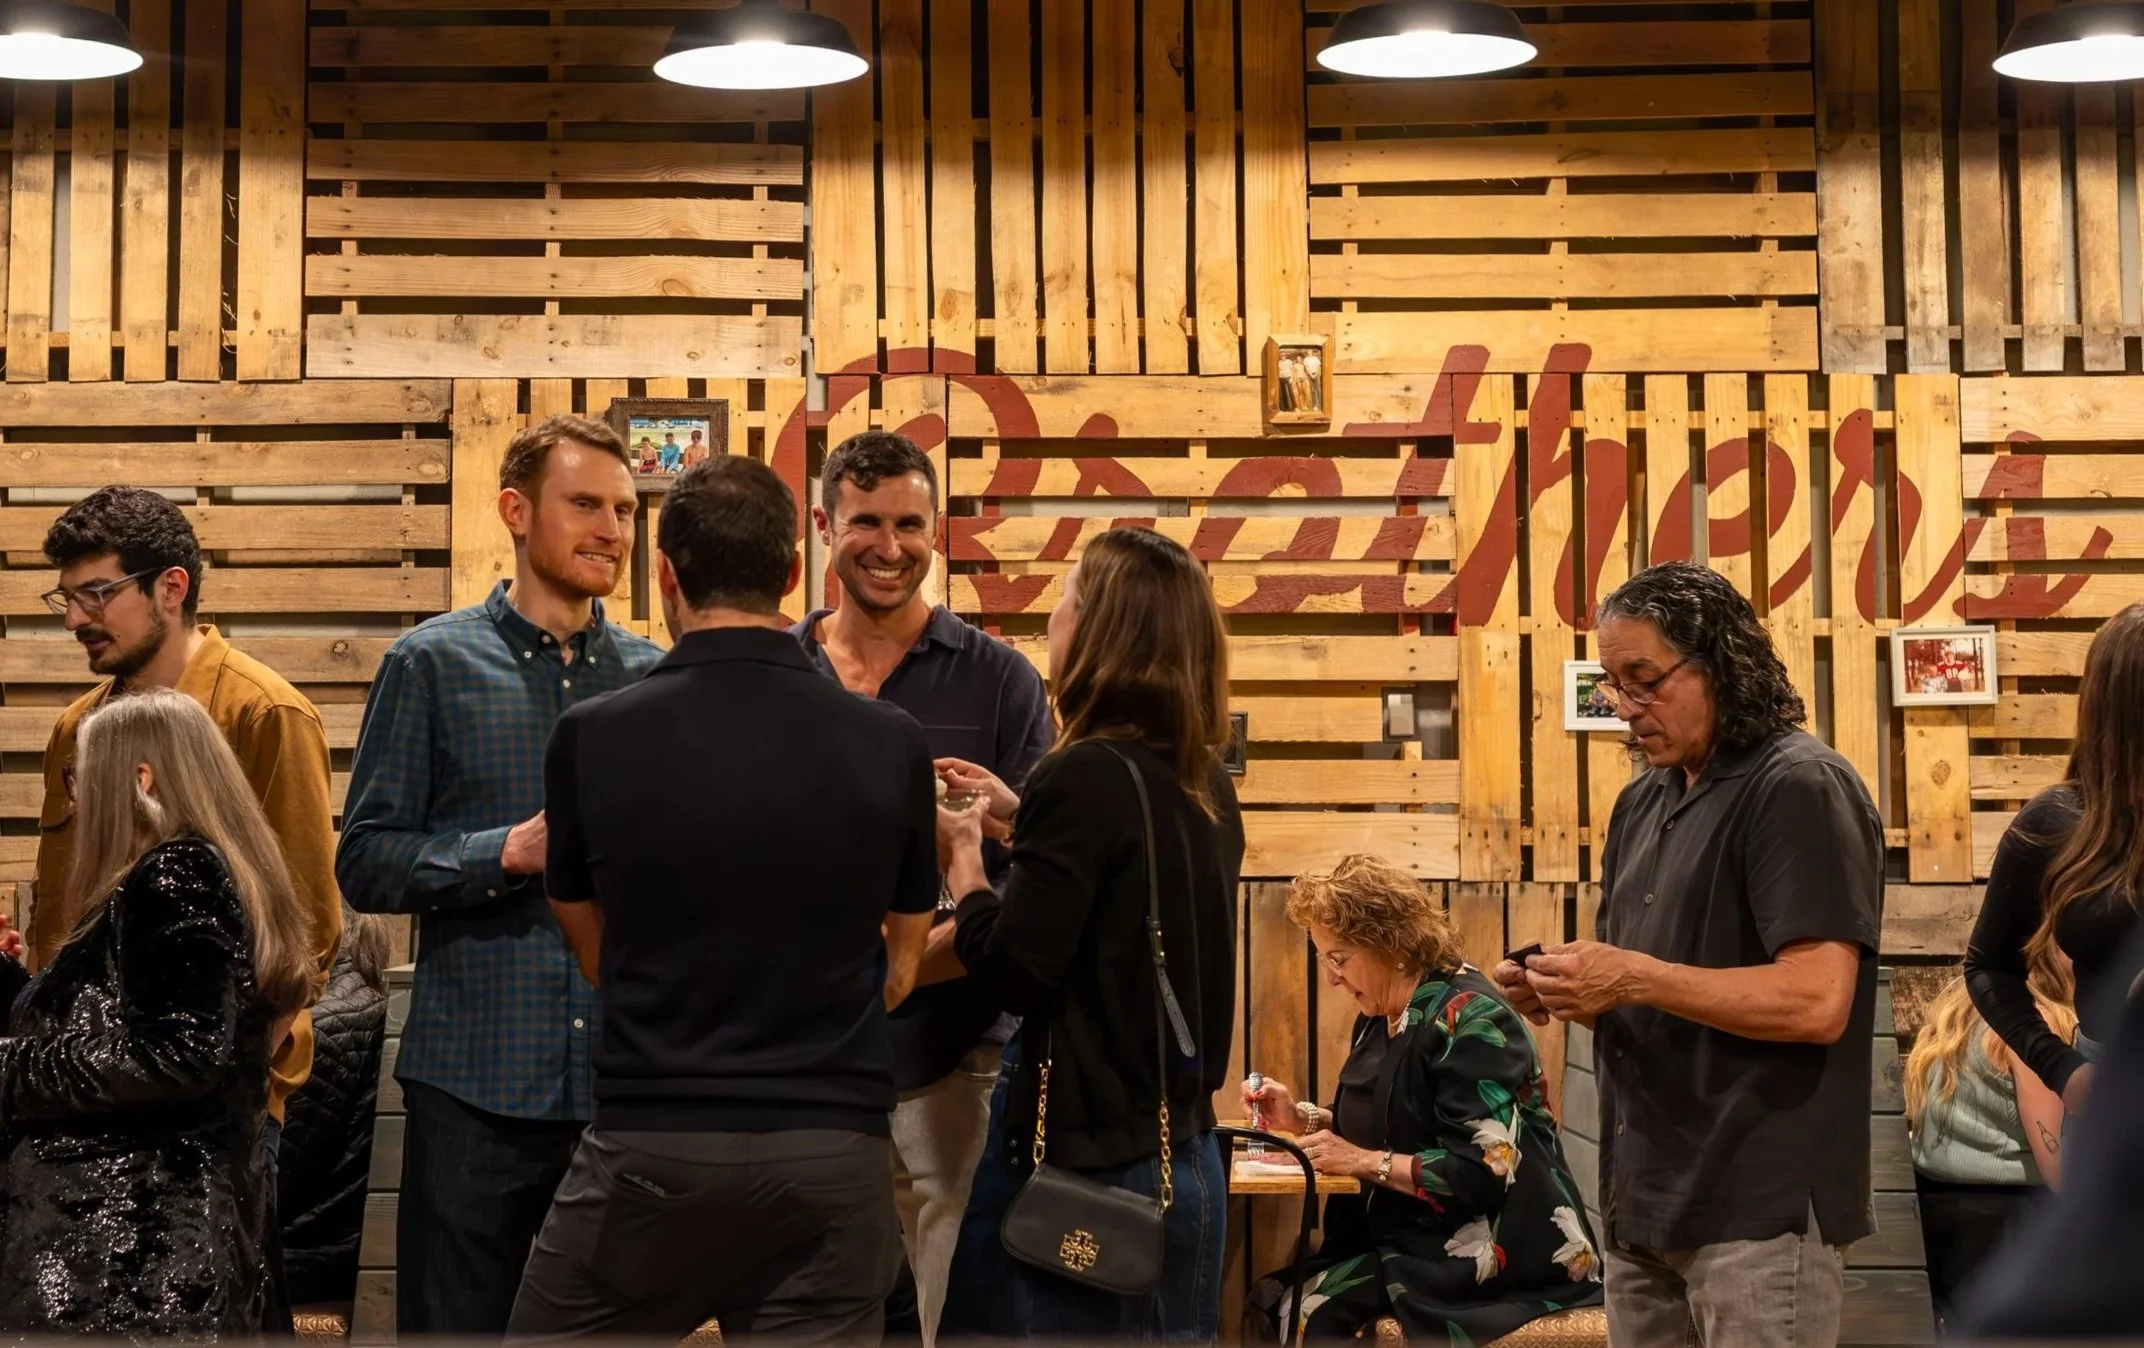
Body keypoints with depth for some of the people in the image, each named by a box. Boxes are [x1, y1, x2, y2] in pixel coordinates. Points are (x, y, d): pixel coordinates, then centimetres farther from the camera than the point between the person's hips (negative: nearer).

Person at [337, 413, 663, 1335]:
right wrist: (514, 852, -16)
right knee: (459, 1324, 5)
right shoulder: (434, 663, 0)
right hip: (478, 1084, -3)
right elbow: (366, 862, -4)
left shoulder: (657, 678, 8)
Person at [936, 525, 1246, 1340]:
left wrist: (962, 859, -2)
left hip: (1089, 1149, -8)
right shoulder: (1204, 784, 8)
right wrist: (1023, 817, 17)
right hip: (1181, 1145, 8)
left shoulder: (1085, 776, -16)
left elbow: (1014, 972, -17)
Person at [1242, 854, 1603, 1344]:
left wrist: (1365, 1162, -21)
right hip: (1414, 1234, 9)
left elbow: (1486, 1170, -25)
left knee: (1317, 1308, -22)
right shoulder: (1383, 1013, 11)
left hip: (1492, 1247, -9)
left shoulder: (1467, 1017, -17)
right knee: (1292, 1304, -12)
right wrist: (1300, 1117, 5)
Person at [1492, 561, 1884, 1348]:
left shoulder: (1800, 789, -11)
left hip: (1761, 1208, -8)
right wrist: (1563, 993, 0)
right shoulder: (1642, 804, 15)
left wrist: (1634, 978, -21)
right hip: (1643, 1198, 8)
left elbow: (1817, 1002, -21)